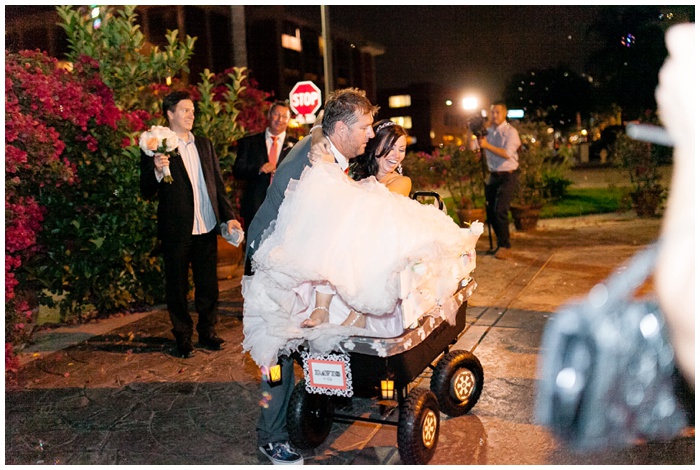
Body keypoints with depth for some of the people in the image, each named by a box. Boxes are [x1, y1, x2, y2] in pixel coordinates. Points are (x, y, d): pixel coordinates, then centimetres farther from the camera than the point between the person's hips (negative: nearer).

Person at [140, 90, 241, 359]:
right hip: (176, 231, -4)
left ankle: (208, 332, 27)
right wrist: (157, 170, -26)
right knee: (177, 287, 8)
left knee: (209, 285, 12)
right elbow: (147, 193, -7)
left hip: (206, 227, 5)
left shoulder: (204, 145, 12)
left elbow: (217, 183, 15)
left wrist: (229, 216, 8)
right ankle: (183, 338, 21)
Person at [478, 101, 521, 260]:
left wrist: (487, 145, -20)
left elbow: (508, 154, -20)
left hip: (508, 176, -7)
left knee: (500, 210, -17)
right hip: (493, 176, 7)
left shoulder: (510, 132, -7)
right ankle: (500, 244, 23)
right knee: (490, 211, 8)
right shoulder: (489, 131, 12)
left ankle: (505, 247, -6)